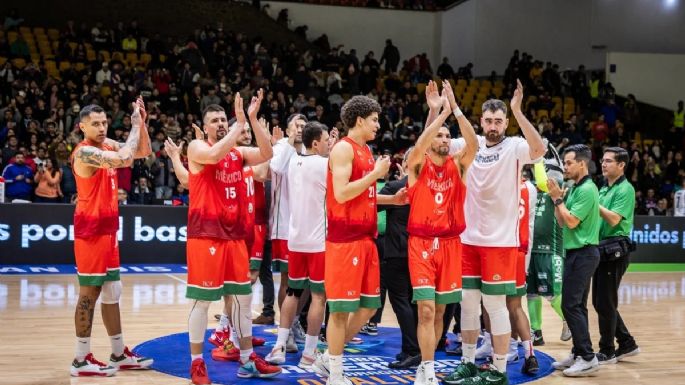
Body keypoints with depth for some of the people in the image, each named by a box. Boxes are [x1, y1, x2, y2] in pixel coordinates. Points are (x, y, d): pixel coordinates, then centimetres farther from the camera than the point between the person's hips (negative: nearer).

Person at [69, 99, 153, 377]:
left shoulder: (108, 145, 10)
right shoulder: (85, 151, -17)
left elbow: (144, 152, 15)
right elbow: (124, 159, -32)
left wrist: (141, 122, 1)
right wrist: (135, 124, -21)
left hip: (108, 228, 9)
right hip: (90, 230, -9)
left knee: (112, 292, 14)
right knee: (89, 293, -5)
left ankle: (119, 354, 22)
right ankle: (81, 360, 2)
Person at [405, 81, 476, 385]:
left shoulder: (458, 165, 6)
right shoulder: (418, 164, 0)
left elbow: (474, 145, -13)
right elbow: (418, 148, -22)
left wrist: (455, 108, -20)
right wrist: (439, 112, -25)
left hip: (450, 243, 3)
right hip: (421, 243, -3)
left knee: (439, 310, 9)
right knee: (426, 309, -11)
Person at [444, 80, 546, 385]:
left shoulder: (514, 147, -7)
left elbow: (539, 149, -27)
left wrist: (518, 111, -34)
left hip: (500, 240, -5)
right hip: (469, 238, 5)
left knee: (495, 305, -1)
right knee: (467, 302, 11)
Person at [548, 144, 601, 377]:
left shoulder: (587, 189, -15)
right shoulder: (575, 189, 15)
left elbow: (571, 222, -19)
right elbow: (561, 222, 15)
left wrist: (557, 198, -12)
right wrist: (557, 198, 6)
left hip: (582, 254, -10)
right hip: (577, 253, 10)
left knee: (571, 305, -11)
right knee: (576, 305, 12)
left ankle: (588, 357, -9)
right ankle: (579, 354, 18)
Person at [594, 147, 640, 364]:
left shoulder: (625, 189, -10)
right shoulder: (604, 189, 17)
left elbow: (613, 219, -20)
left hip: (615, 251, -9)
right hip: (602, 249, 9)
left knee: (605, 303, -4)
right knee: (600, 302, 12)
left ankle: (607, 352, 6)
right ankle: (626, 343, 21)